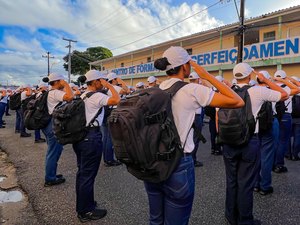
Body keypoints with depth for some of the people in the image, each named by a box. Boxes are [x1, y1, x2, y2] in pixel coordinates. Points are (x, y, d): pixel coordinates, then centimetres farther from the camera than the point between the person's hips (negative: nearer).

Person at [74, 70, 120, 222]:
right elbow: (116, 100, -28)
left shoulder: (83, 96, 14)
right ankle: (86, 211, 16)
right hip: (91, 137, -10)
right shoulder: (96, 96, -16)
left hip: (80, 135, 10)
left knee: (82, 172, 19)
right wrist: (109, 85, -14)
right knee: (88, 174, 1)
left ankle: (81, 205, 35)